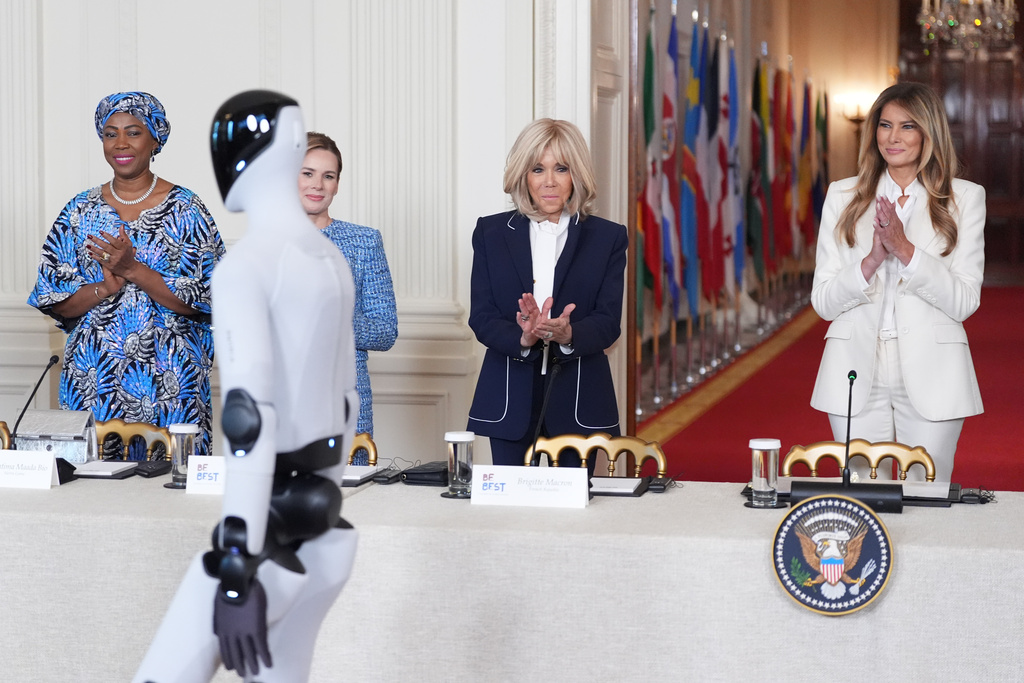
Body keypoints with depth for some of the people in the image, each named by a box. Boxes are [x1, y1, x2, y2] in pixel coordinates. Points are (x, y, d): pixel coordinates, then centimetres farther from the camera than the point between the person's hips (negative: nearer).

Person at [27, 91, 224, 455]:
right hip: (94, 379, 2)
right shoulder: (81, 210, 8)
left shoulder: (186, 209, -1)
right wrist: (104, 288, -13)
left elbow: (204, 298, -8)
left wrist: (133, 270, -18)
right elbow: (53, 300, 5)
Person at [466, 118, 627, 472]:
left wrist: (567, 334, -25)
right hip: (510, 398, 1)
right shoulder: (491, 233, 7)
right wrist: (523, 338, -22)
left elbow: (608, 322, -4)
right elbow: (480, 317, -1)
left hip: (578, 400, 0)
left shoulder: (608, 238, 5)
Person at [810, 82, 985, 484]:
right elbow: (823, 302, 3)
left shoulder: (964, 198, 5)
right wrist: (872, 259, -14)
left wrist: (906, 251, -15)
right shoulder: (843, 196, 8)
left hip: (929, 377, -1)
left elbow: (965, 302, -3)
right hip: (858, 375, 1)